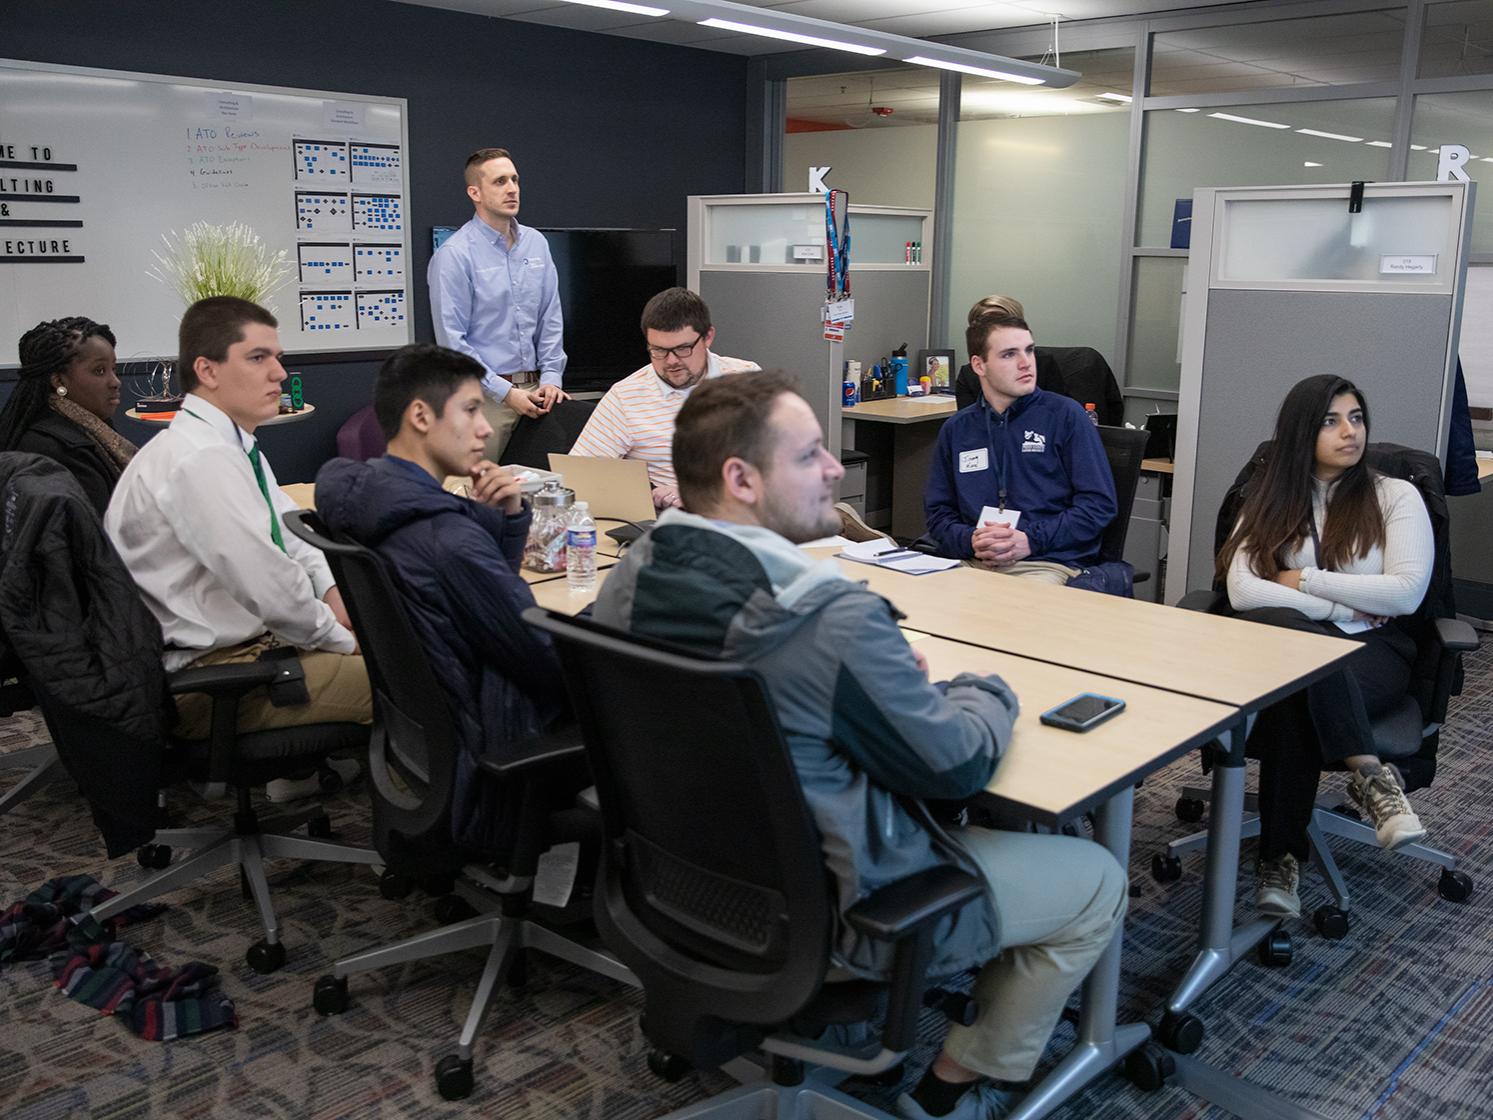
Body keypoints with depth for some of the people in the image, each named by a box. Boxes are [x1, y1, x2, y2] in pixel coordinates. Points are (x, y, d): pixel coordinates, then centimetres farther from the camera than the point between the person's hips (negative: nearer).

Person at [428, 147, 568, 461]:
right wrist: (505, 392, -15)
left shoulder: (536, 243, 9)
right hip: (485, 395, -5)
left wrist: (551, 377, 0)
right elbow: (452, 340, -12)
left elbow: (551, 318, 12)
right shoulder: (454, 255, -9)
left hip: (534, 389, 5)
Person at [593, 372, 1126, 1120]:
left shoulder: (630, 579, -8)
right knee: (1097, 882, 11)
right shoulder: (830, 617, -33)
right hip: (831, 907, -8)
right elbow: (959, 765, -18)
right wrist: (987, 691, 2)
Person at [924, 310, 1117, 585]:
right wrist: (970, 541, -8)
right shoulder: (956, 429, 16)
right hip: (973, 563, 3)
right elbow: (939, 511, 15)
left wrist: (1031, 540, -12)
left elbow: (1099, 503, 0)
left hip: (1049, 564, -3)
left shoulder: (1065, 415, 5)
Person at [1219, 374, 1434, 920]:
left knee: (1296, 695, -36)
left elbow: (1407, 592, -6)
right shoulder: (1269, 502, 12)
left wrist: (1304, 580, -5)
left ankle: (1280, 858, -31)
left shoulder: (1396, 496, 8)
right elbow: (1242, 591, -4)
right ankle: (1370, 775, -35)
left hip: (1373, 650, -1)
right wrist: (1344, 609, -9)